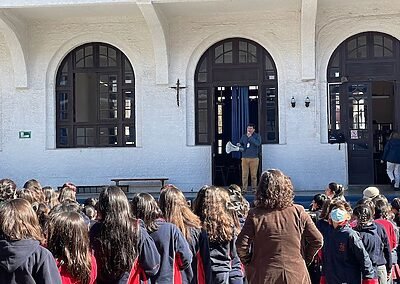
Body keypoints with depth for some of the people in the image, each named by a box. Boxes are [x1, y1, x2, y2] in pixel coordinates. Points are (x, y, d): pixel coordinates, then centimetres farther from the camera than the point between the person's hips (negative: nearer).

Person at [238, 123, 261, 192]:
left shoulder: (257, 136, 4)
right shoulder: (243, 136, 14)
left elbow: (258, 143, -14)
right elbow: (240, 144, 23)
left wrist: (250, 137, -14)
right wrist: (241, 148, 1)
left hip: (254, 158, -2)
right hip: (244, 158, 2)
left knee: (254, 175, -2)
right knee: (244, 175, -2)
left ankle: (254, 188, 7)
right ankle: (244, 189, 3)